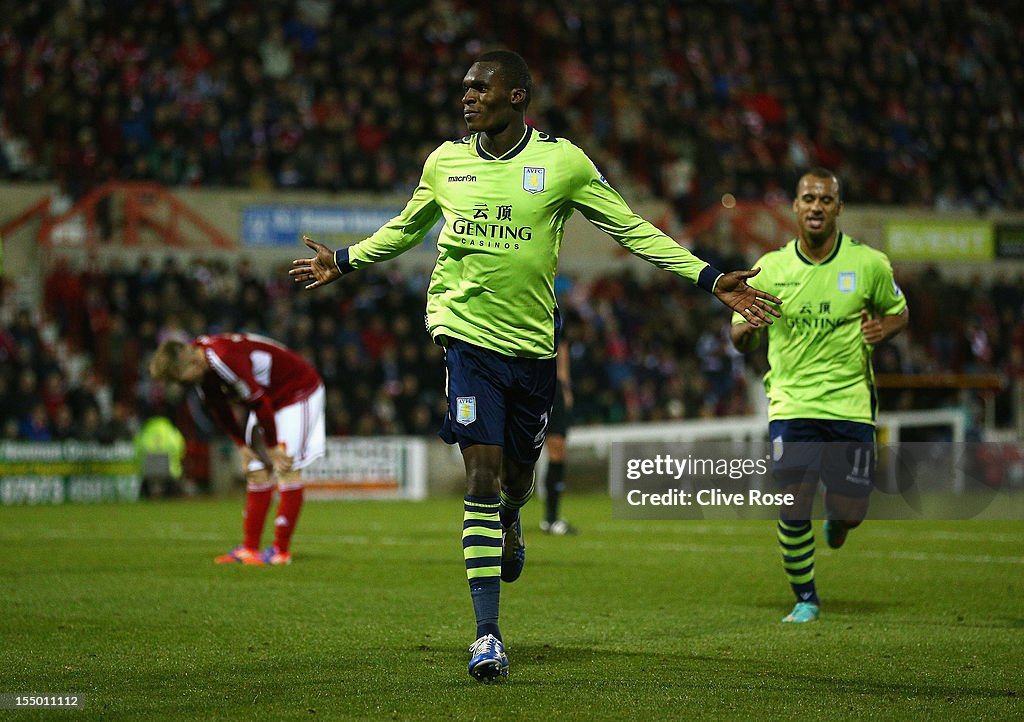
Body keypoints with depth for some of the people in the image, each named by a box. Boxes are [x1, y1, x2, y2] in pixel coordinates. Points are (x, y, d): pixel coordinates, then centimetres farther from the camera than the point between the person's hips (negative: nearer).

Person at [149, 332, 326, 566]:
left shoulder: (225, 360, -36)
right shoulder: (202, 370, -7)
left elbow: (259, 403, -29)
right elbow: (219, 409, 7)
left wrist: (273, 447, -19)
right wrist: (242, 445, 4)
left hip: (298, 392, -9)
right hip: (268, 399, 9)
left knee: (286, 468, -12)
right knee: (257, 473, 5)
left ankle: (281, 550, -10)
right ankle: (249, 548, 8)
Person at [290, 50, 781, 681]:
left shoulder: (562, 162, -4)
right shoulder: (445, 163, 3)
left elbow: (632, 229, 0)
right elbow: (406, 228, 24)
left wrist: (711, 280, -5)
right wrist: (344, 261, 25)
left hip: (533, 343, 0)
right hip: (468, 336, 0)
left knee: (519, 471, 13)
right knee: (482, 475, -12)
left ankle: (509, 524, 54)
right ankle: (488, 634, -12)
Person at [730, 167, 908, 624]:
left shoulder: (869, 264, -1)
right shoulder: (770, 268, 1)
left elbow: (898, 311, 15)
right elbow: (741, 340, 8)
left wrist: (884, 329, -9)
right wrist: (746, 328, -17)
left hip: (850, 402, 0)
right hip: (791, 402, 0)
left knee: (849, 511, -1)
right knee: (793, 505, -12)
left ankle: (836, 518, 38)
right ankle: (805, 600, 8)